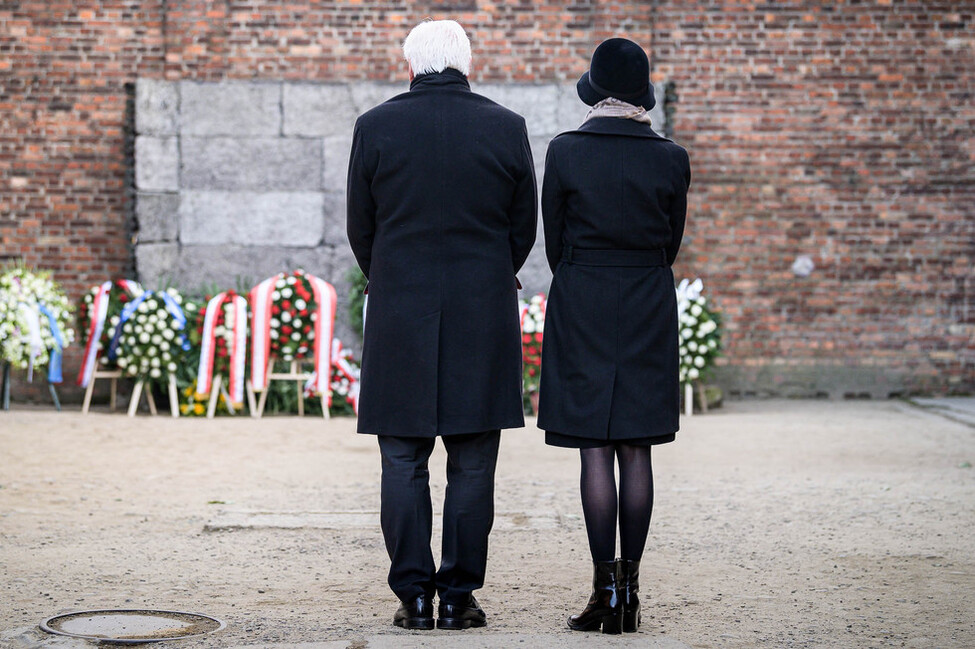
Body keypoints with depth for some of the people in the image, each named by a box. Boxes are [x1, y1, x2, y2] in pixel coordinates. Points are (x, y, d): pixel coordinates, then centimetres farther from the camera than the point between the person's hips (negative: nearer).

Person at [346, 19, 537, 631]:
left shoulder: (375, 127, -1)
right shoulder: (507, 128, 0)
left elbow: (361, 228, 5)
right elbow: (524, 227, 7)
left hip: (399, 312, 0)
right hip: (484, 316, 0)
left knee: (404, 462, 5)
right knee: (473, 465, 5)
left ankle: (415, 596, 6)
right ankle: (459, 596, 7)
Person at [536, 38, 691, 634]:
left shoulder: (565, 152, -6)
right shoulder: (671, 158, -1)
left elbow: (554, 241, 1)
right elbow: (671, 243, 7)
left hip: (581, 304, -2)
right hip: (650, 310, 2)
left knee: (595, 450, -1)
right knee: (636, 450, 6)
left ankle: (606, 590, -3)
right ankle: (630, 589, 8)